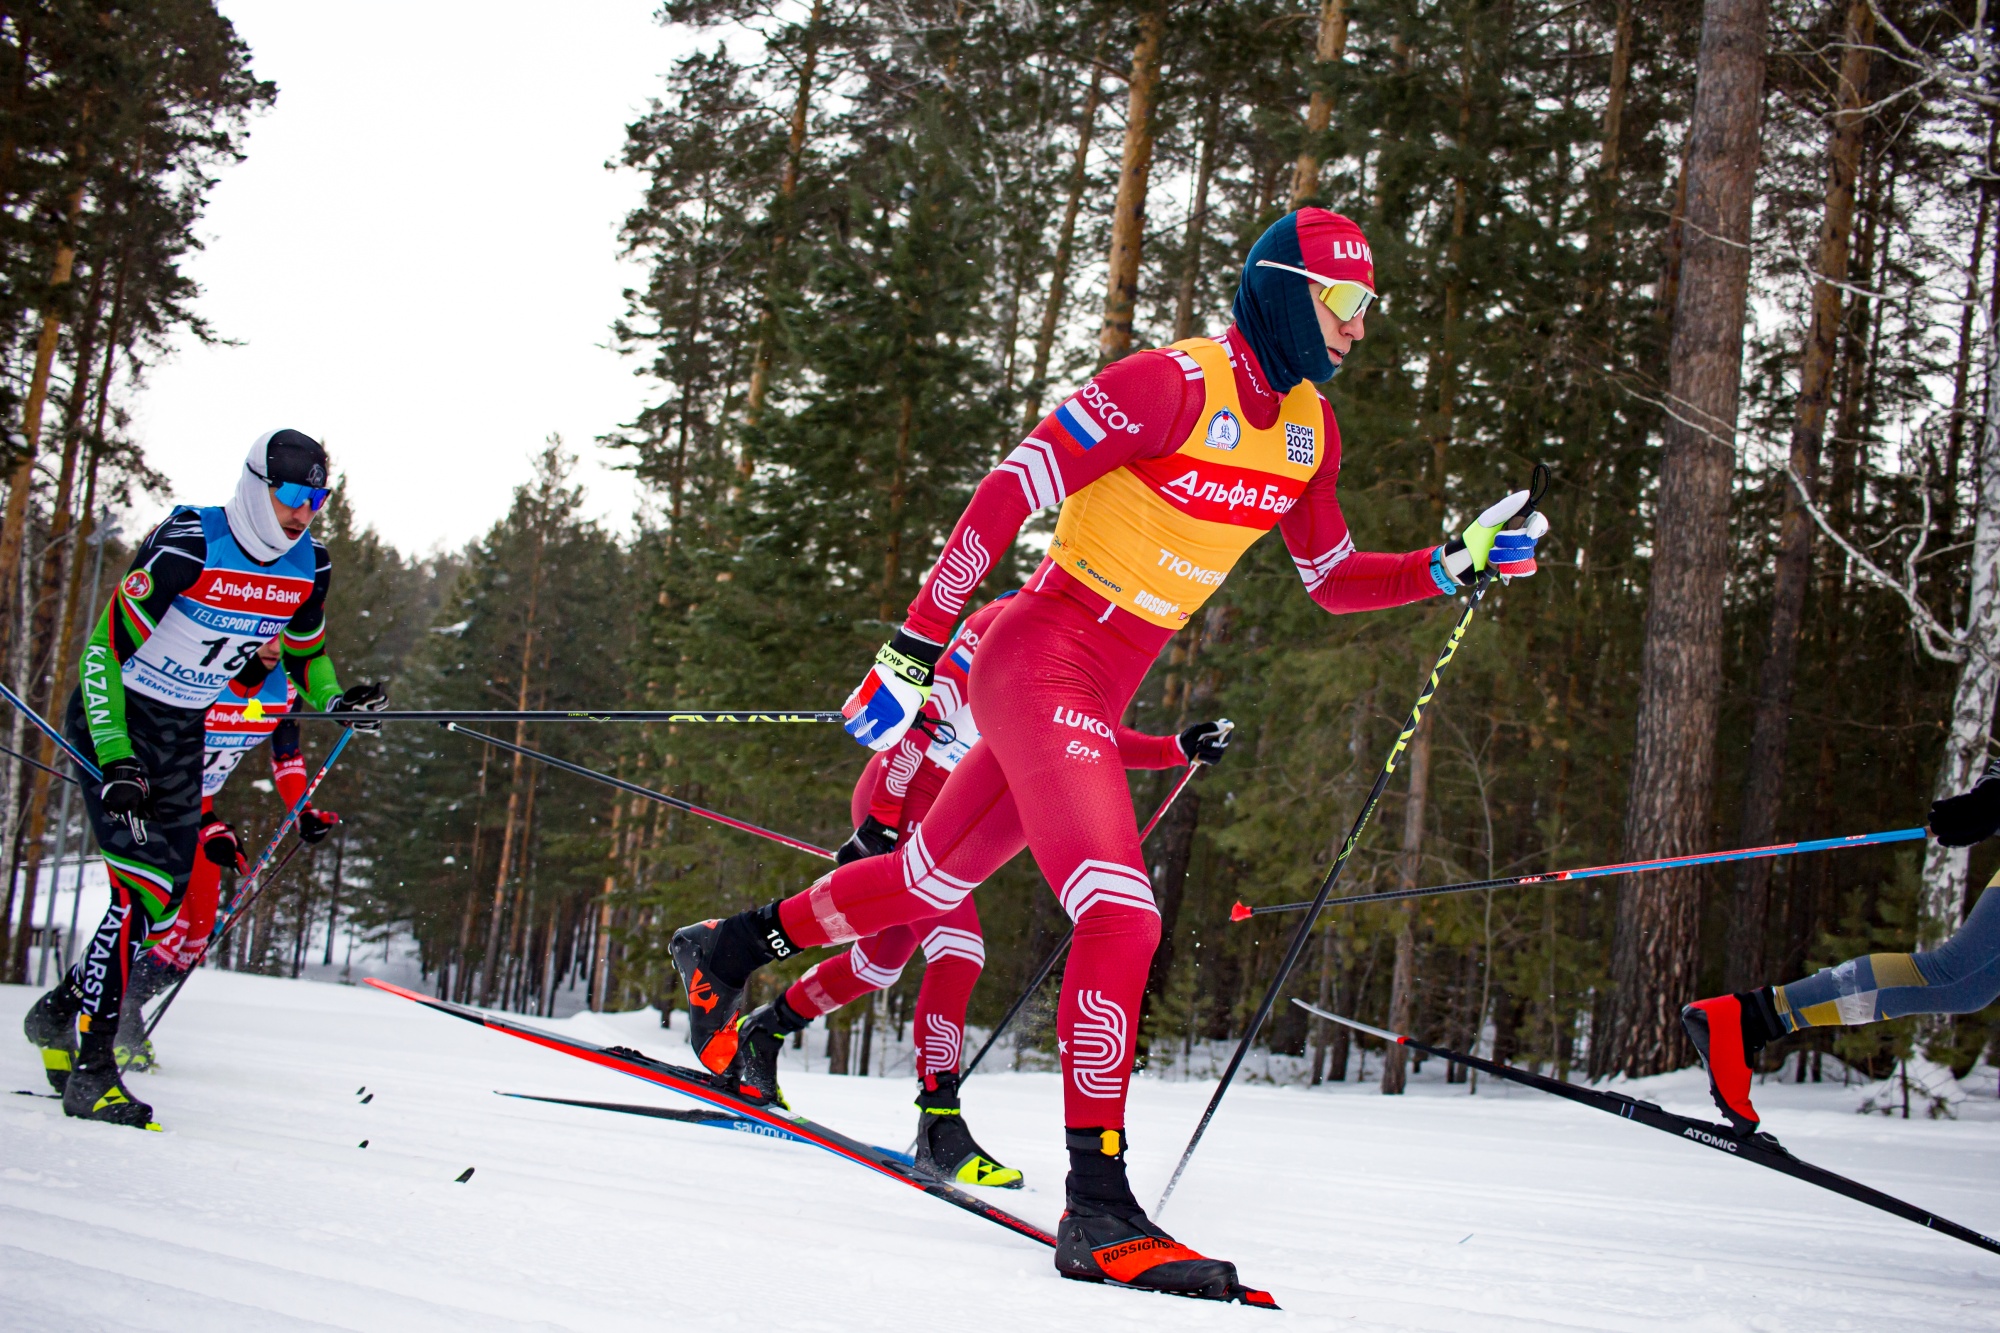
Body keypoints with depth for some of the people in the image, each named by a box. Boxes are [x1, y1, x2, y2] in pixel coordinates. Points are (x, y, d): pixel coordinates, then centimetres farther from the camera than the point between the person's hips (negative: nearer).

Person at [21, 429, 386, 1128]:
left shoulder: (308, 567, -3)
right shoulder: (187, 547, -24)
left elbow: (305, 652, 15)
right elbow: (104, 649, -22)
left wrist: (336, 701, -7)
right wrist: (115, 764, -29)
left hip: (185, 735, 7)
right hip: (114, 719, -7)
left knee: (164, 901, 3)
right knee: (141, 890, -18)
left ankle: (61, 1014, 25)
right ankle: (89, 1068, -13)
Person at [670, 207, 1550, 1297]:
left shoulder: (1308, 428, 8)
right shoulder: (1173, 383, -17)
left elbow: (1333, 582, 20)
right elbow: (1007, 493, -19)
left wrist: (1452, 567, 3)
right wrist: (913, 648, -21)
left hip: (1100, 694, 9)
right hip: (1041, 659, -9)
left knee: (933, 881, 20)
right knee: (1121, 915, -20)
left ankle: (735, 944, 41)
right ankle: (1097, 1207, -19)